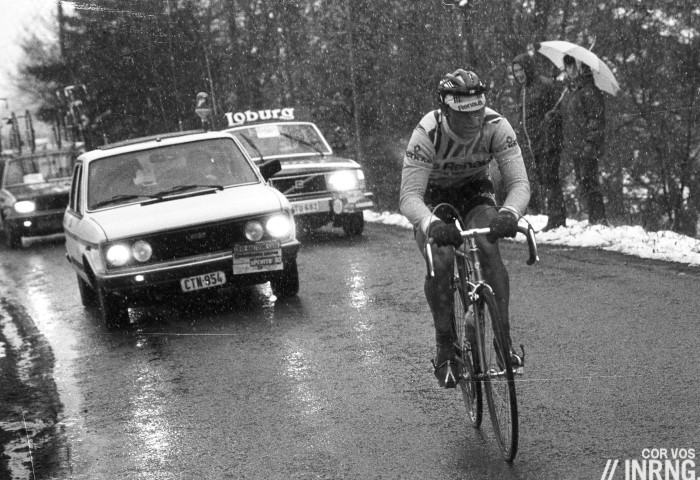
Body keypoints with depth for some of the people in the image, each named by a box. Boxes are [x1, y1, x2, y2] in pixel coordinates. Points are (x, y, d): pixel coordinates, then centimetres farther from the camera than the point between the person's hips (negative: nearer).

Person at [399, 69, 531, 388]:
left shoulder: (496, 127, -26)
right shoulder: (427, 134, -32)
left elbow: (519, 182, -29)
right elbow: (409, 196, -37)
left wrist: (509, 213, -52)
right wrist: (432, 225, -59)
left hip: (475, 193, 2)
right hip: (433, 197, -1)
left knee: (489, 248, -28)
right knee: (440, 260, -27)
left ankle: (505, 338, -20)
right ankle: (445, 349, -11)